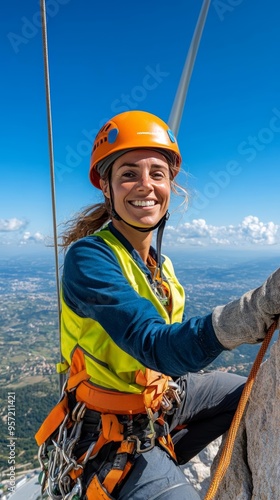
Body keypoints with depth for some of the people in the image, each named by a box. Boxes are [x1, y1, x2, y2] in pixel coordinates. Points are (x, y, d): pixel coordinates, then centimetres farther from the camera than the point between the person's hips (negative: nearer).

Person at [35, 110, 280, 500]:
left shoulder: (159, 262, -3)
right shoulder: (88, 257, -26)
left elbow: (178, 339, 6)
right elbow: (161, 348, -38)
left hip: (164, 393, 7)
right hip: (119, 435, -7)